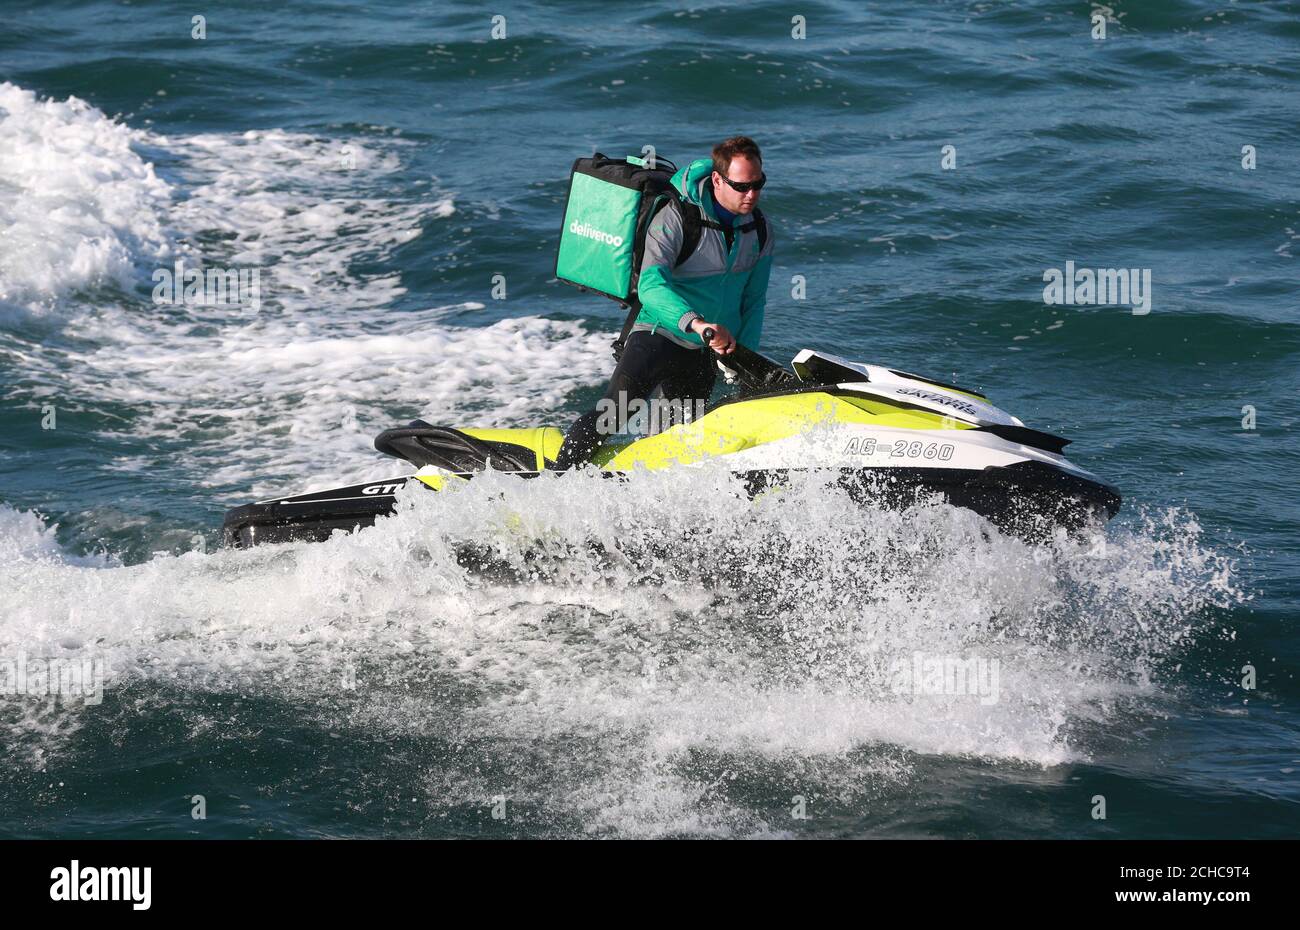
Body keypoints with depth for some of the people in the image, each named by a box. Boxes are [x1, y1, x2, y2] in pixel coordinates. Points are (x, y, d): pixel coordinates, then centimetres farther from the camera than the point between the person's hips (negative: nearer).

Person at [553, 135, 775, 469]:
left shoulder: (760, 230, 3)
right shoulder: (675, 219, -18)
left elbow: (753, 302, 13)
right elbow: (651, 286, -31)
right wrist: (695, 322, -48)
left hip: (706, 354, 6)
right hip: (658, 335, -6)